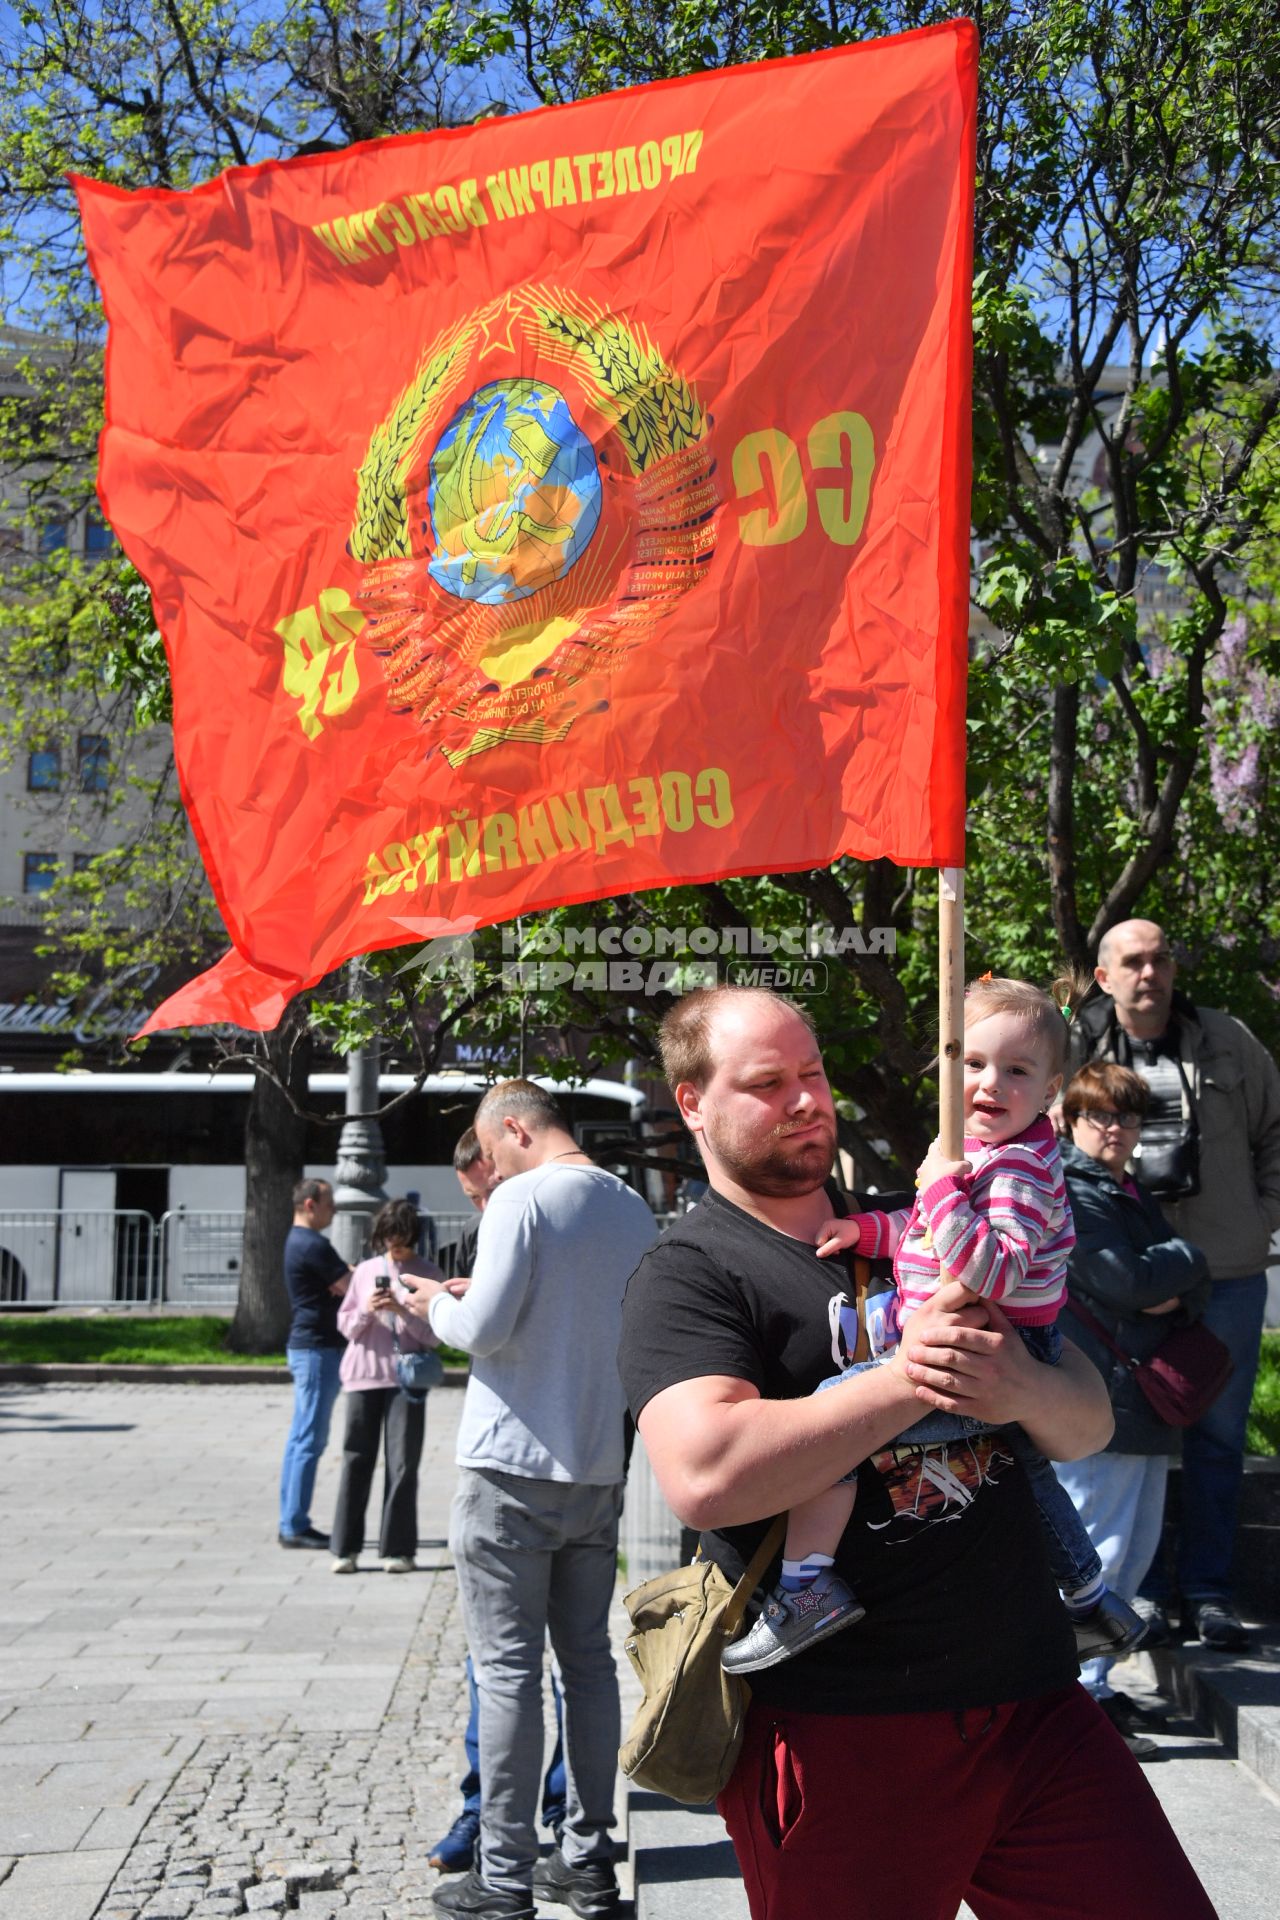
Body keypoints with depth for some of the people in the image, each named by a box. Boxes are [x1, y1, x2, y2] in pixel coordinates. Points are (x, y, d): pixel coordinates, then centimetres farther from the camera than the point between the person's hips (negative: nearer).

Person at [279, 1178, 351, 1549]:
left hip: (306, 1347, 10)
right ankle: (295, 1527, -4)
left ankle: (291, 1522, 16)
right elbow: (352, 1288, -15)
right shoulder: (313, 1245, -16)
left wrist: (345, 1277, -2)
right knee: (310, 1440, -7)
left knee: (301, 1438, 12)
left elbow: (341, 1281, 17)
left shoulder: (298, 1241, 17)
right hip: (318, 1349, -10)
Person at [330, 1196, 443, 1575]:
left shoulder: (428, 1273, 2)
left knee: (402, 1465, -2)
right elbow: (345, 1325, 11)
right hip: (363, 1375, 2)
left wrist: (402, 1310, -16)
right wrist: (366, 1310, -9)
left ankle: (398, 1548, 5)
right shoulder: (365, 1270, 11)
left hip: (406, 1377, -2)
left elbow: (434, 1335, -1)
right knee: (356, 1461, 3)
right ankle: (345, 1548, 8)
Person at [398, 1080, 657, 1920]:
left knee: (508, 1670, 0)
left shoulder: (524, 1198, -12)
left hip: (514, 1466, -6)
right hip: (599, 1471, 7)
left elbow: (484, 1330, -17)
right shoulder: (635, 1211, 9)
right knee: (589, 1662, 13)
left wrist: (440, 1303, 5)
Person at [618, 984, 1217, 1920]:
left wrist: (1025, 1388, -11)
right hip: (841, 1736, -5)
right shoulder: (685, 1275, -5)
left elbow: (1092, 1422, 13)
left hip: (1036, 1702, 6)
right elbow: (707, 1476, -25)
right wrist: (906, 1378, -18)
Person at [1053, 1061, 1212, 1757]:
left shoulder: (1134, 1198, 19)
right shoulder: (1069, 1195, -10)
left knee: (1136, 1549, 15)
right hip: (1099, 1401, -10)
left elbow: (1196, 1289, 14)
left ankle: (1094, 1683, 25)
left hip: (1145, 1400, 10)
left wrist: (1175, 1294, -8)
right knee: (1099, 1550, -6)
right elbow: (1127, 1282, -19)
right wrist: (1186, 1258, -2)